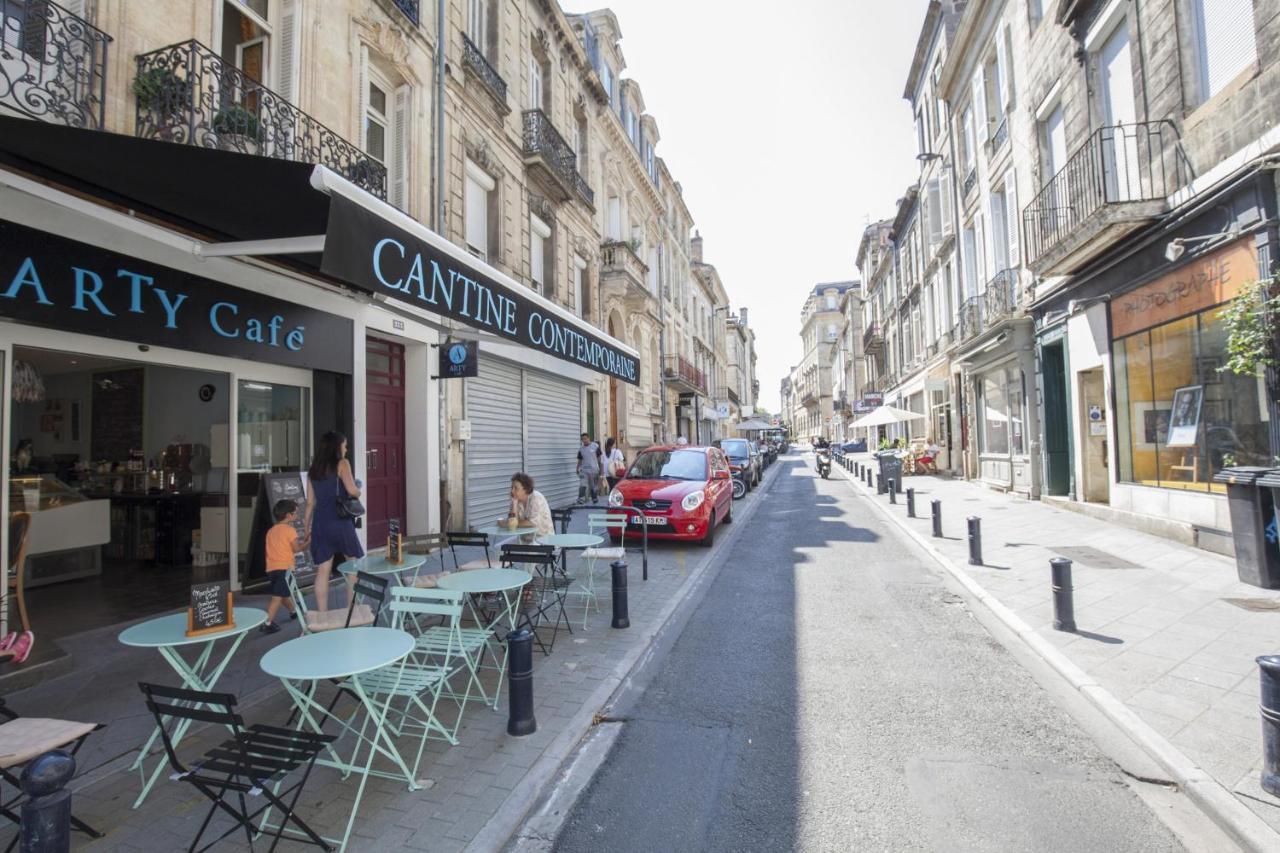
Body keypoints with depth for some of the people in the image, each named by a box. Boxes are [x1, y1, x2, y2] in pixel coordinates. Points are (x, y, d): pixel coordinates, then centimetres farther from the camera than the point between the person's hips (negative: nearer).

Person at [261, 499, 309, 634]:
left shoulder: (271, 531, 16)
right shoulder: (289, 529, -7)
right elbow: (296, 548, -11)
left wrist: (302, 541, 19)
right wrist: (308, 543, 5)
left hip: (271, 568, 8)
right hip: (284, 568, -8)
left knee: (284, 593, 24)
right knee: (277, 597, -9)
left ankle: (294, 611, 45)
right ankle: (267, 623, -15)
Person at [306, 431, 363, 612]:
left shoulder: (314, 469, 13)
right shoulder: (342, 464, -4)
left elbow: (310, 501, 13)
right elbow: (352, 490, -15)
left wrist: (307, 525, 19)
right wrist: (359, 490, 7)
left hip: (320, 522, 5)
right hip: (340, 521, -5)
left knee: (323, 570, 7)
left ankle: (322, 615, 9)